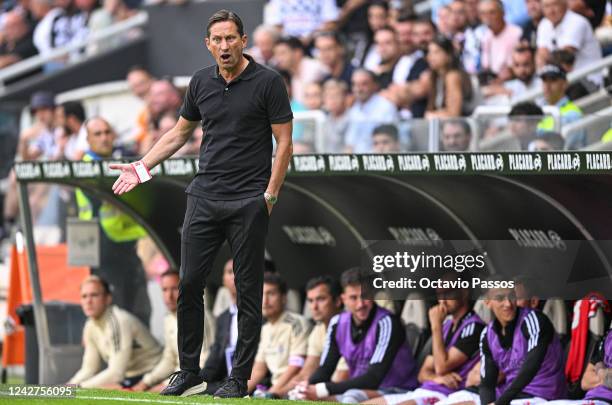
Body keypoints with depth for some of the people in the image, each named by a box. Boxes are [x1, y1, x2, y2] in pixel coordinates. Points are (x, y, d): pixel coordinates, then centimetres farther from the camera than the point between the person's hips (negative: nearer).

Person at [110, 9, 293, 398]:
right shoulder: (201, 82, 7)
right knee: (190, 284, 3)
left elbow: (284, 141, -7)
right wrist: (142, 166, 10)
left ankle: (239, 378, 7)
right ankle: (189, 369, 14)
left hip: (248, 202, -5)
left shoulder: (268, 82, -8)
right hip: (204, 198, 5)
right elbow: (180, 132, 19)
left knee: (248, 291, 1)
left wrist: (270, 195, -13)